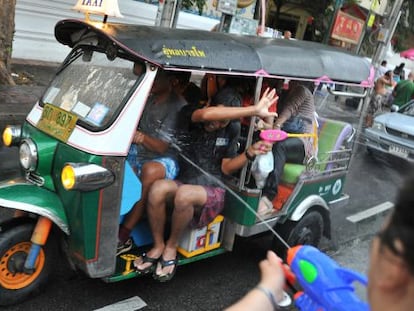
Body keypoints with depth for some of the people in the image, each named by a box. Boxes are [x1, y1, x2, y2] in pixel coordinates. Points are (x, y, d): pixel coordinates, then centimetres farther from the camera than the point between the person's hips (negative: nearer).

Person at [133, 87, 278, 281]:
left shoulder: (231, 130, 3)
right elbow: (206, 115, -28)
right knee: (157, 188, -33)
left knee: (184, 194, -36)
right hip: (184, 182, 1)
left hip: (212, 191, -1)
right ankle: (158, 246, -11)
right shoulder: (192, 117, -2)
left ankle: (171, 247, -10)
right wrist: (253, 110, -33)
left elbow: (226, 168, 4)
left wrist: (250, 153, -12)